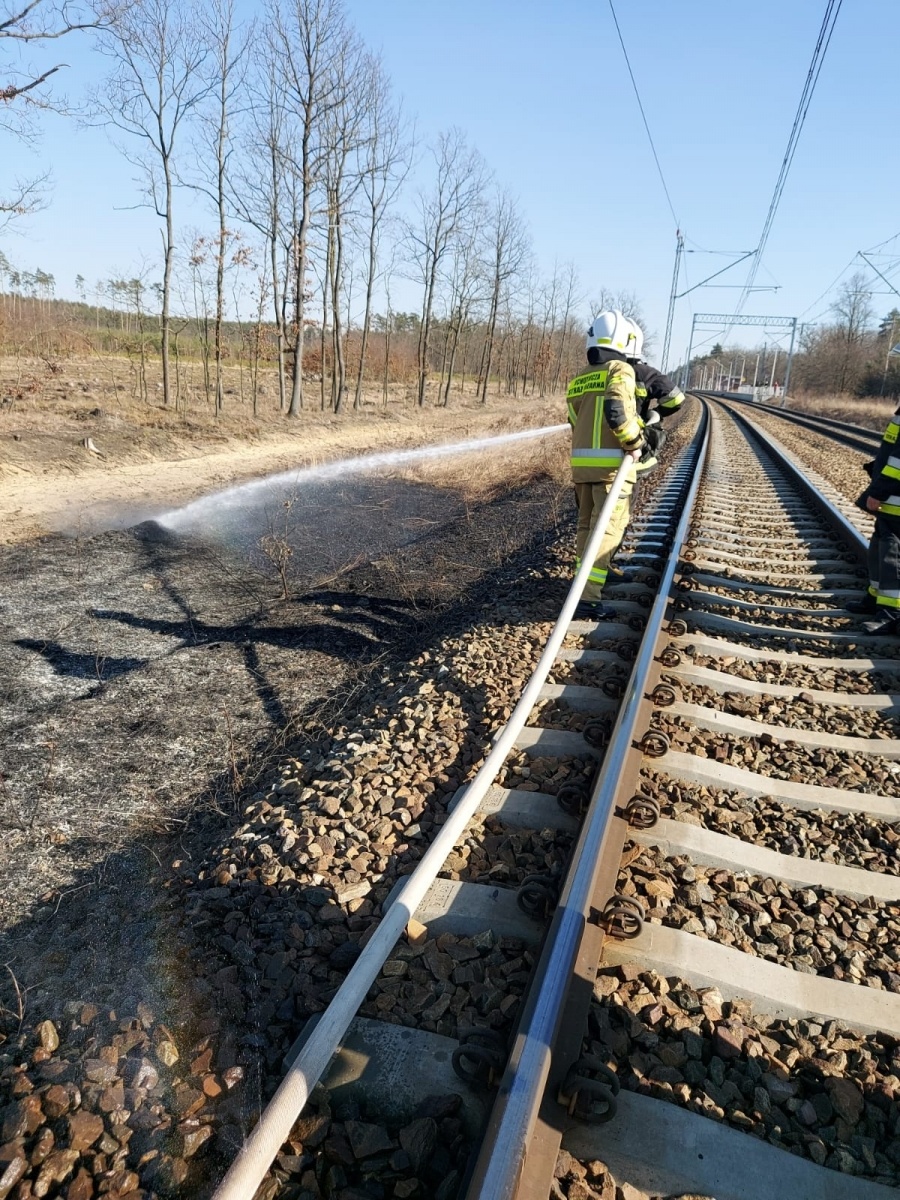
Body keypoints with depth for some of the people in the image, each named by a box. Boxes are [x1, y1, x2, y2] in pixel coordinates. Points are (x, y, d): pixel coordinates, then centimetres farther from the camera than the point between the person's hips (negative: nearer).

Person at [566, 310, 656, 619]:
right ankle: (588, 598, -10)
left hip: (582, 462, 7)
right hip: (612, 463, -7)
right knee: (607, 529, -5)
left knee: (586, 524, 18)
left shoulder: (577, 381, 16)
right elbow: (617, 409, -22)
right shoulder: (620, 370, -6)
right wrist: (637, 444, -11)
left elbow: (578, 423, 14)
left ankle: (586, 582, 30)